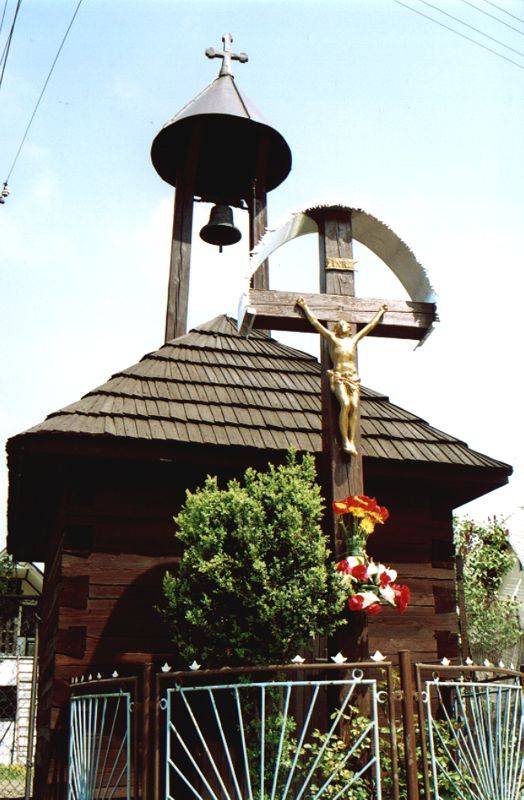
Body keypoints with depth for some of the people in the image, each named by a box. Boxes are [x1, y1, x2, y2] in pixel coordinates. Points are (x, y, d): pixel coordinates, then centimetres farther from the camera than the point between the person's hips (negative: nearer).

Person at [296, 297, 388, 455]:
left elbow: (371, 325, 36)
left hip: (353, 378, 3)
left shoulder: (353, 340, 25)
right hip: (338, 377, -3)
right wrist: (305, 307, 19)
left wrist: (380, 312, 46)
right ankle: (345, 441, -23)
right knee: (345, 404, -25)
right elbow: (315, 322, 16)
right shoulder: (332, 338, 15)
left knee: (355, 406, -17)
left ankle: (352, 441, -21)